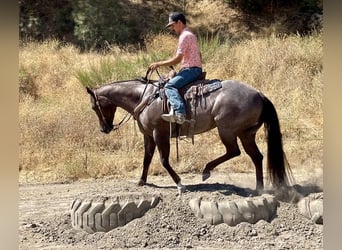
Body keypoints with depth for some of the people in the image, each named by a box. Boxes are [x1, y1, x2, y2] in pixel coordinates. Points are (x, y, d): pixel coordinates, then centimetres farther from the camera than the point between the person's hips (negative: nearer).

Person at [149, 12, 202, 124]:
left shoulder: (185, 36, -13)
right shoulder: (189, 34, 21)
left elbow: (177, 59, -18)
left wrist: (158, 64, -10)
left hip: (191, 69, -11)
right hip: (195, 69, 11)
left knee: (170, 85, -25)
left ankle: (179, 113, -40)